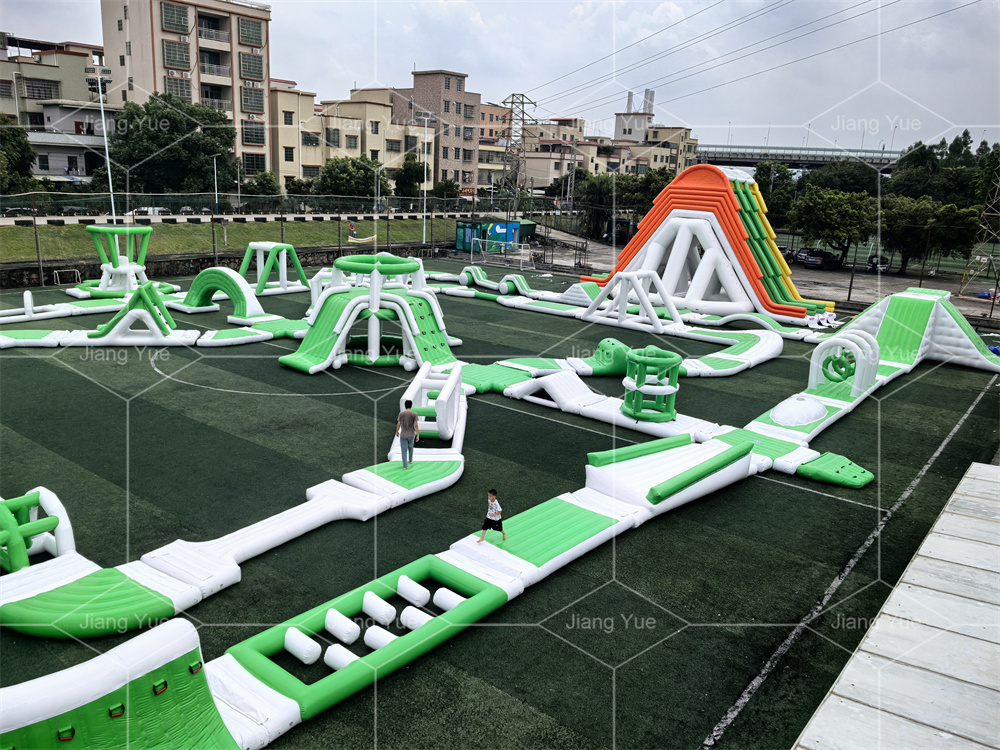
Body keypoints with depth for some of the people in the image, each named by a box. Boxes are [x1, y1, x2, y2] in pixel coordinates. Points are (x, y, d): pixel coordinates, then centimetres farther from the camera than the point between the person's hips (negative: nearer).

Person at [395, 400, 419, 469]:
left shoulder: (401, 413, -9)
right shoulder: (414, 414, -11)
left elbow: (398, 424, -4)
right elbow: (416, 425, -14)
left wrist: (397, 431, 14)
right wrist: (418, 436, -9)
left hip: (403, 435, -1)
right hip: (411, 434, 1)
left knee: (404, 450, 4)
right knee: (410, 446, 25)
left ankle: (405, 465, -2)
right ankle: (410, 460, 37)